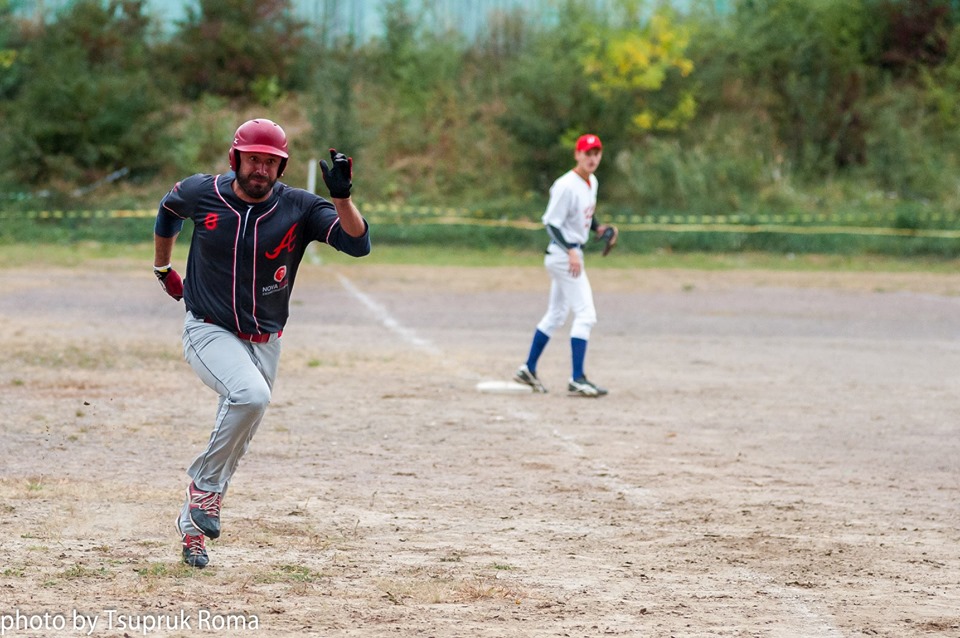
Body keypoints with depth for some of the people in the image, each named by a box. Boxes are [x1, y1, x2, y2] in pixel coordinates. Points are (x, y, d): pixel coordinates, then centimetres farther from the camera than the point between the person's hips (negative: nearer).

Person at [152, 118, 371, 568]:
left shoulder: (299, 208, -9)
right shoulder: (201, 194, -7)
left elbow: (358, 243, -22)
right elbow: (168, 209, 18)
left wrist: (341, 196, -36)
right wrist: (162, 268, 25)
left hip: (263, 342, 3)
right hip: (209, 332, -3)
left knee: (236, 441, 9)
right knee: (250, 395, -32)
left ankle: (192, 524, 28)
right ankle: (205, 485, -14)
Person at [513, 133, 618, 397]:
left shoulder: (592, 182, 10)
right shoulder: (566, 186, -19)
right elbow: (551, 223, -20)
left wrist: (598, 228, 4)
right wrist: (571, 251, -29)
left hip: (570, 254, 10)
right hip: (563, 254, -10)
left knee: (556, 315, 17)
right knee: (585, 314, -13)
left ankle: (528, 369, 27)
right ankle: (577, 379, -13)